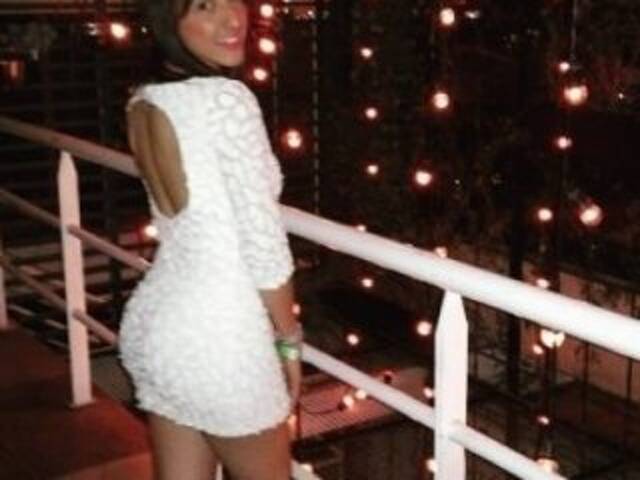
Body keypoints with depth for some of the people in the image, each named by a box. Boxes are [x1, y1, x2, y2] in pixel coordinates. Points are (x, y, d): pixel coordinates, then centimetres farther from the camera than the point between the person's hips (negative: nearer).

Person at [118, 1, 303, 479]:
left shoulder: (143, 103, 5)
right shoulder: (227, 99, -19)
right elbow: (263, 244, -17)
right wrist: (290, 339, -6)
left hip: (154, 322, 8)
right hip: (219, 334, -7)